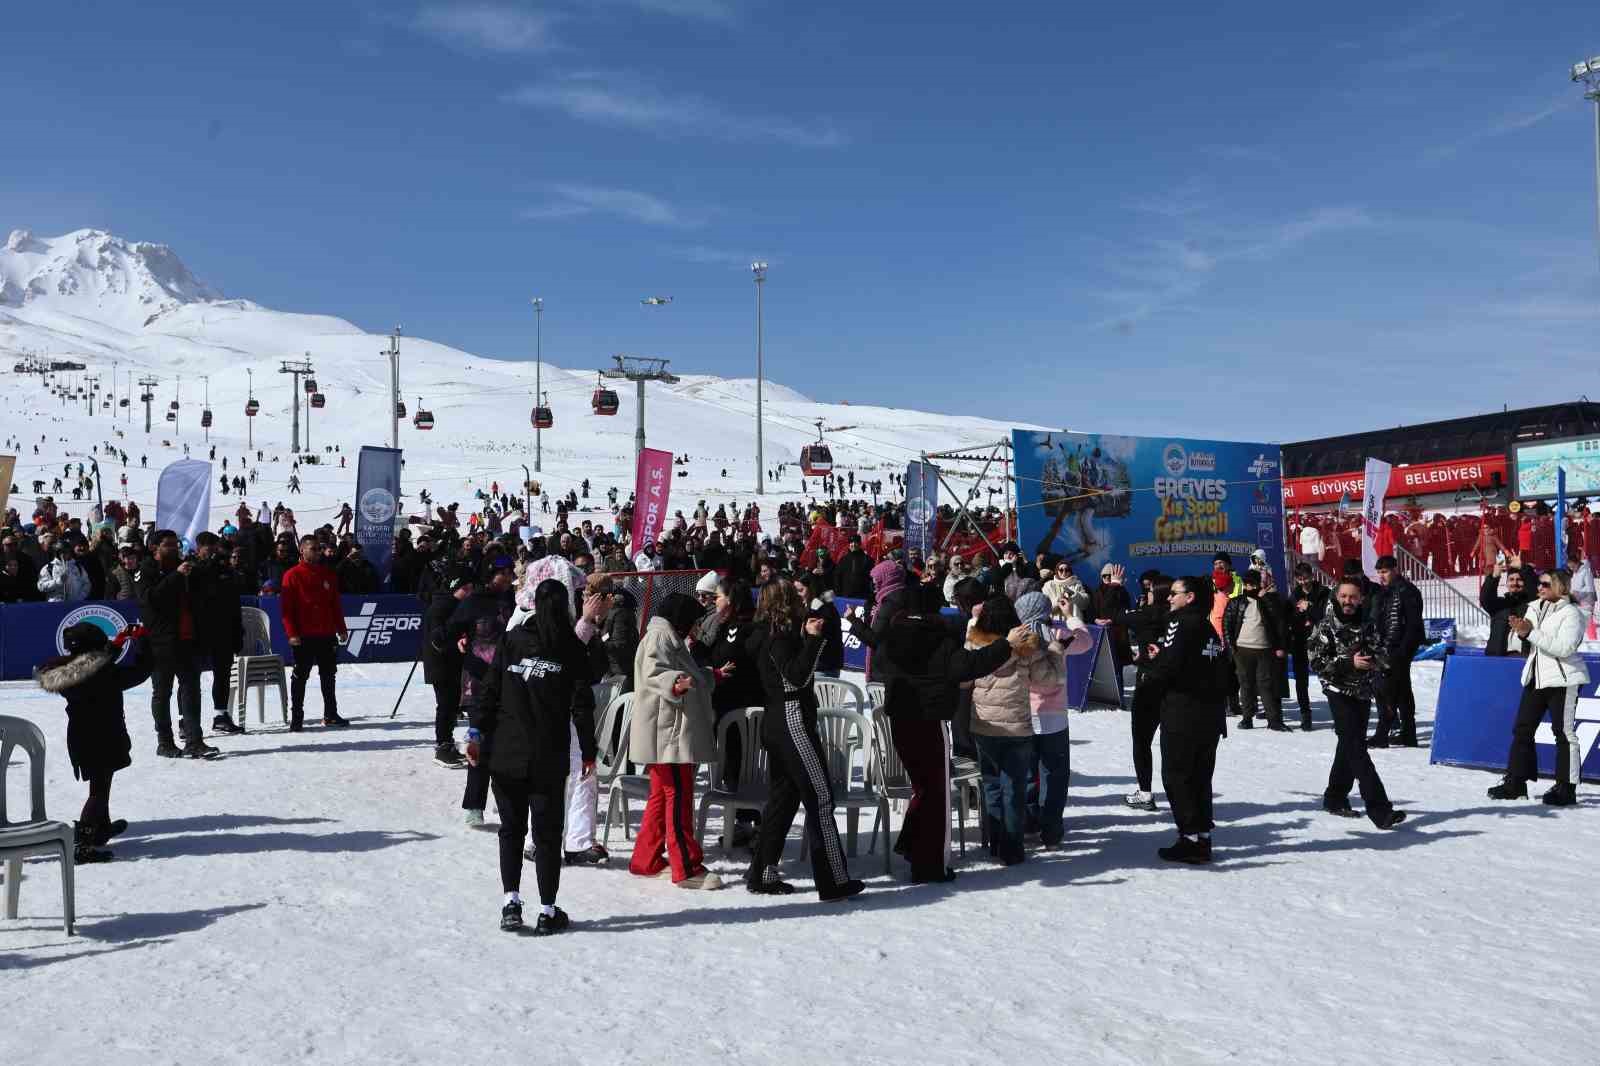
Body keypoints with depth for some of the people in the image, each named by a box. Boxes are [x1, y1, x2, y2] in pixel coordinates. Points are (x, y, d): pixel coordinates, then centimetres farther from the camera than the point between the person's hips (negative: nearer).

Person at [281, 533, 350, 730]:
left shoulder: (329, 573, 10)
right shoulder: (293, 575, -4)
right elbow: (287, 607, -8)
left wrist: (341, 629, 12)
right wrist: (292, 633, -15)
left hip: (327, 634, 5)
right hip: (304, 636, -5)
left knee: (328, 675, 11)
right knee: (300, 677, 0)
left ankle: (331, 714, 20)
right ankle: (296, 717, 5)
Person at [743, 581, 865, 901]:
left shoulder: (768, 635, 16)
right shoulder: (779, 636, -13)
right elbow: (796, 676, -22)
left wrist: (806, 635, 15)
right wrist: (812, 638, -23)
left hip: (776, 722, 10)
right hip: (792, 721, -10)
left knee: (782, 797, 14)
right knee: (820, 797, -7)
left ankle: (762, 874, 17)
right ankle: (834, 881, -5)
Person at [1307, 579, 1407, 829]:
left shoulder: (1368, 625, 9)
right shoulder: (1325, 626, -5)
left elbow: (1381, 655, 17)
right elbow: (1316, 661, -10)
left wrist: (1375, 660, -7)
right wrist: (1349, 662, -20)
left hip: (1363, 693, 6)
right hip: (1339, 692, -6)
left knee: (1349, 746, 14)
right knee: (1356, 748, -13)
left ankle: (1335, 798, 29)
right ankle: (1379, 809, -18)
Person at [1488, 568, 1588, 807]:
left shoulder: (1571, 613, -10)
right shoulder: (1535, 607, 11)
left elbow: (1564, 647, -21)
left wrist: (1531, 633, -22)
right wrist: (1522, 631, -8)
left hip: (1562, 679, -7)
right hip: (1536, 676, 7)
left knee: (1564, 732, -1)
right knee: (1522, 729, 6)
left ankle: (1566, 788, 7)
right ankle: (1516, 782, 12)